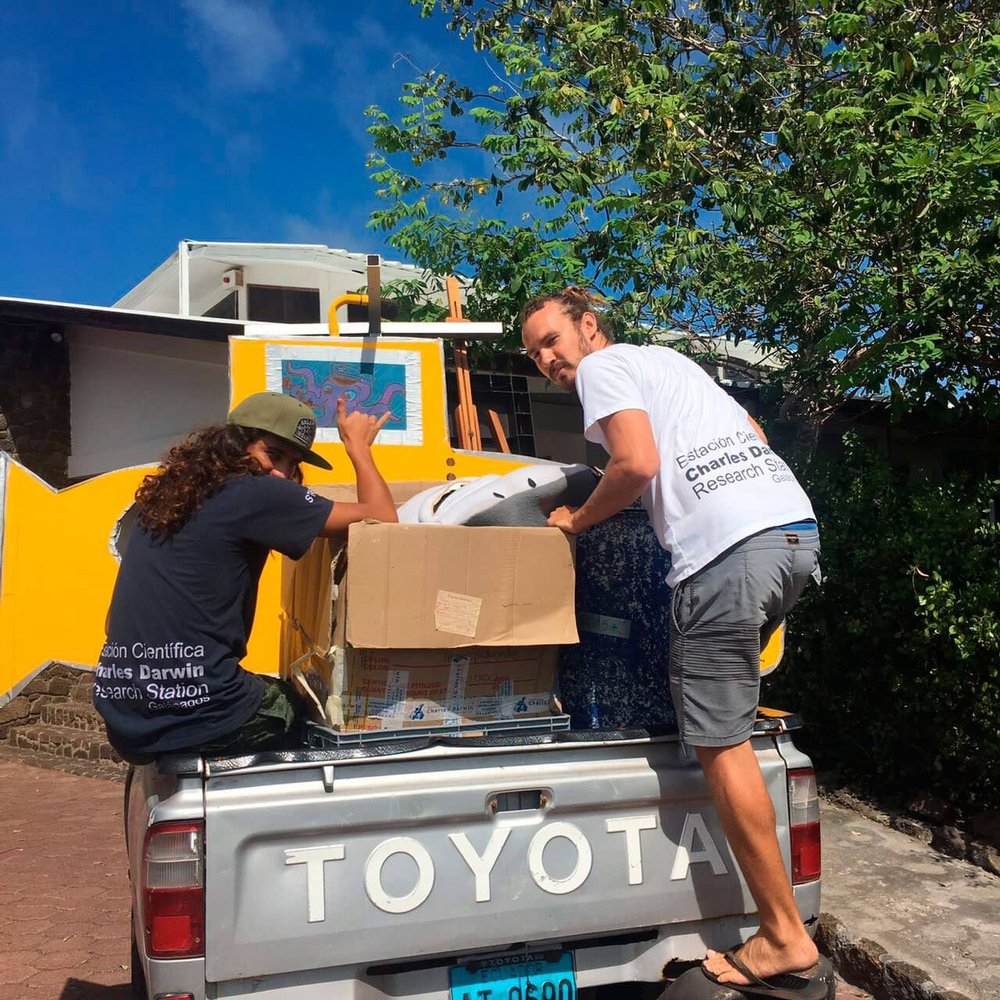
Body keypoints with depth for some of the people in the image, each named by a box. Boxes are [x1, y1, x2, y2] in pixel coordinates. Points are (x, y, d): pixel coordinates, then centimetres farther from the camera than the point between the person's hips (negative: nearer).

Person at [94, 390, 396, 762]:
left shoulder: (171, 490, 11)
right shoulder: (257, 494, -11)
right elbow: (382, 519, -8)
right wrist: (357, 445, 8)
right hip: (194, 715, -8)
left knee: (287, 693, 30)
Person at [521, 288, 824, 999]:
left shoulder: (603, 365, 4)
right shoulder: (670, 357, 30)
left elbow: (637, 465, -12)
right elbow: (753, 434, 33)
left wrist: (578, 519, 3)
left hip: (728, 549, -9)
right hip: (798, 527, 10)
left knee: (720, 741, -2)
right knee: (724, 726, 23)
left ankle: (786, 942, 5)